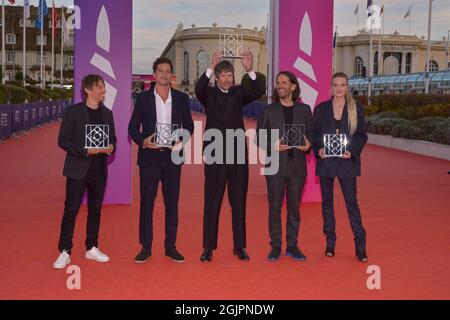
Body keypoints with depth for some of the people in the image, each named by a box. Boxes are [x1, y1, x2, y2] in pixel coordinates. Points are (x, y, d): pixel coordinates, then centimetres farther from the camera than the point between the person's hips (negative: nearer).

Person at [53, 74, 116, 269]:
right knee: (71, 210, -3)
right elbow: (62, 140, -8)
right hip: (78, 169, -5)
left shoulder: (107, 114, 10)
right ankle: (64, 252, 4)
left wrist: (111, 147, -7)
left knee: (95, 210, 12)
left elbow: (112, 138, 17)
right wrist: (85, 151, -20)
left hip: (99, 170, 5)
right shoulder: (73, 112, -5)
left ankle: (91, 248, 23)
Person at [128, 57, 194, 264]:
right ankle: (145, 247, 11)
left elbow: (189, 125, 11)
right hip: (149, 156, -1)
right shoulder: (143, 97, 4)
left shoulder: (181, 98, 7)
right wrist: (142, 141, -14)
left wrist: (181, 139, -8)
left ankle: (170, 246, 16)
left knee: (172, 202, 6)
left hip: (172, 156, 1)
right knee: (146, 202, 2)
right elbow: (133, 126, 4)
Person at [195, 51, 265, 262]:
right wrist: (211, 67, -31)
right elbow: (198, 89, -20)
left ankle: (239, 246, 16)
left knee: (239, 202, 7)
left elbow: (258, 92, -9)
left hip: (238, 154, 2)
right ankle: (208, 247, 8)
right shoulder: (209, 94, 2)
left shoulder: (238, 93, 8)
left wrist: (250, 70, -23)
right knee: (212, 202, 2)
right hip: (215, 155, -2)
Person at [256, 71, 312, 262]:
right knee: (275, 208, 3)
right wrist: (272, 146, -16)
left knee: (294, 208, 8)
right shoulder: (268, 111, 4)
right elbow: (259, 137, 3)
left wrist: (308, 144, -12)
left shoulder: (304, 110, 8)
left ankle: (292, 246, 19)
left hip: (297, 166, 1)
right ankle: (275, 247, 13)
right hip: (275, 166, -1)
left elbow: (311, 133, 11)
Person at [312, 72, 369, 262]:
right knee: (327, 202, 8)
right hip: (325, 161, 2)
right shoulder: (321, 109, 5)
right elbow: (313, 133, 7)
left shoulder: (356, 109, 3)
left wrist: (352, 151, -14)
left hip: (347, 161, -2)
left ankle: (360, 247, 2)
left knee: (352, 202, -3)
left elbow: (362, 135, 2)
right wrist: (318, 149, -11)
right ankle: (330, 243, 18)